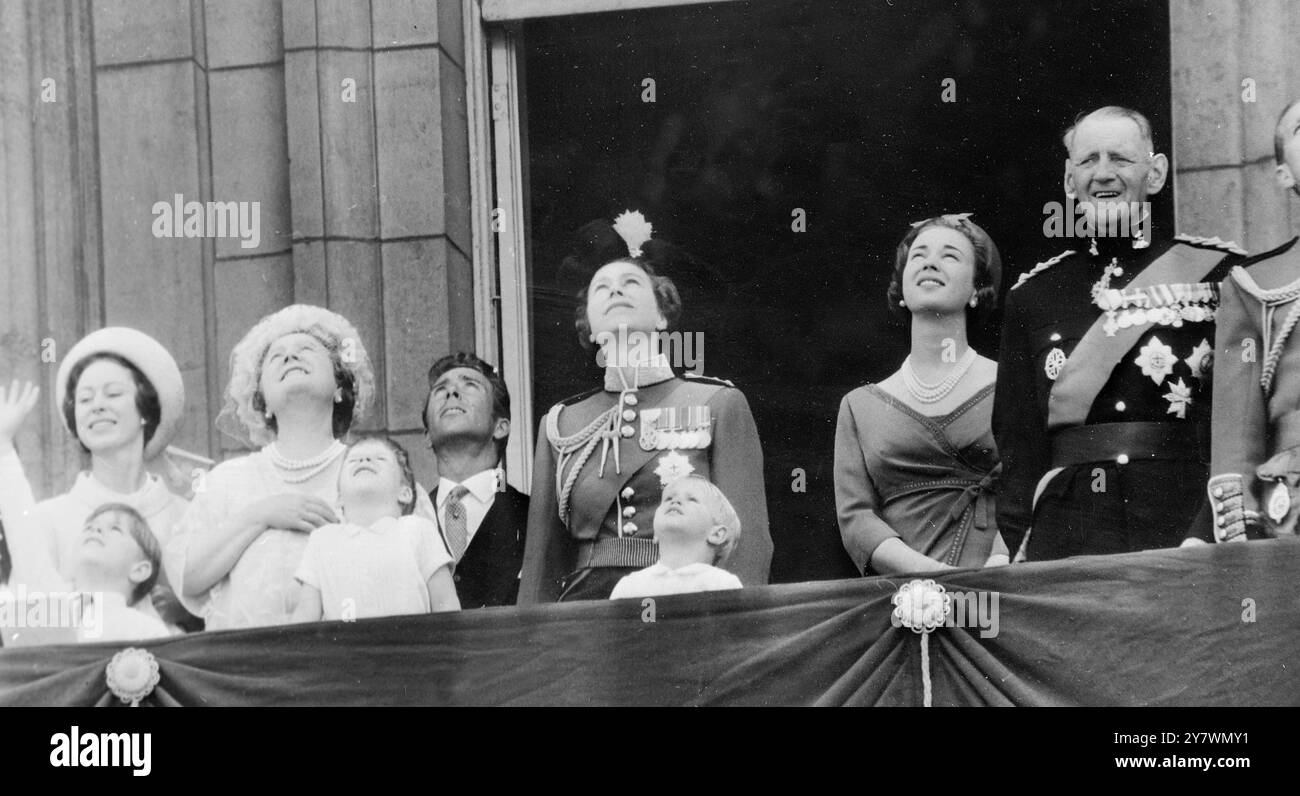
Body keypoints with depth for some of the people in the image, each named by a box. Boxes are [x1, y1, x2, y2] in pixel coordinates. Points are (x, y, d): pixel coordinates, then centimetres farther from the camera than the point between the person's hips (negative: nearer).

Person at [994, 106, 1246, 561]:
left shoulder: (1218, 273, 4)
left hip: (1189, 524, -1)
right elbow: (1017, 438, 9)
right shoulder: (1033, 295, 11)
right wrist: (1020, 541, -1)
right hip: (1067, 536, 2)